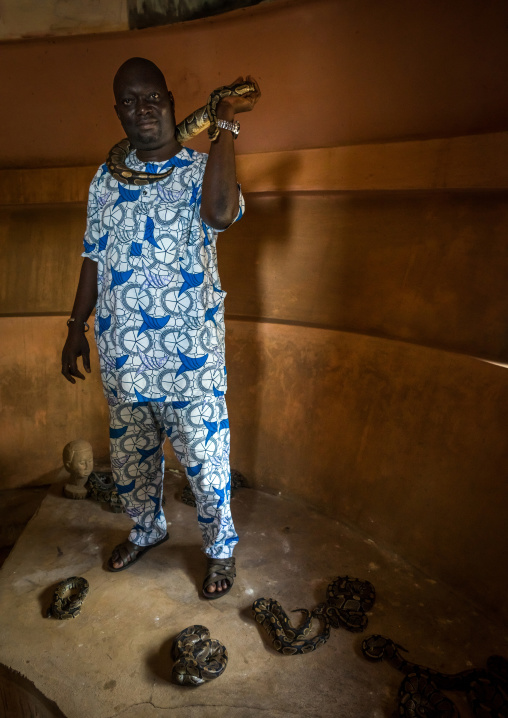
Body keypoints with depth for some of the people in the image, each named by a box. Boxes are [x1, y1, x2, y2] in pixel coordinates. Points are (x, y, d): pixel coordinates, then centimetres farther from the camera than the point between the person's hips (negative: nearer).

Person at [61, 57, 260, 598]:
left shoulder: (201, 169, -5)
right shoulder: (106, 179, 8)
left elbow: (220, 213, -29)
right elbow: (94, 258, 13)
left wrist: (225, 121, -22)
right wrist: (76, 328, 13)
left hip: (189, 358, -4)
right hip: (121, 357, 5)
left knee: (206, 465, 10)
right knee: (129, 462, 22)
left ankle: (221, 548, 37)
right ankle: (146, 530, 50)